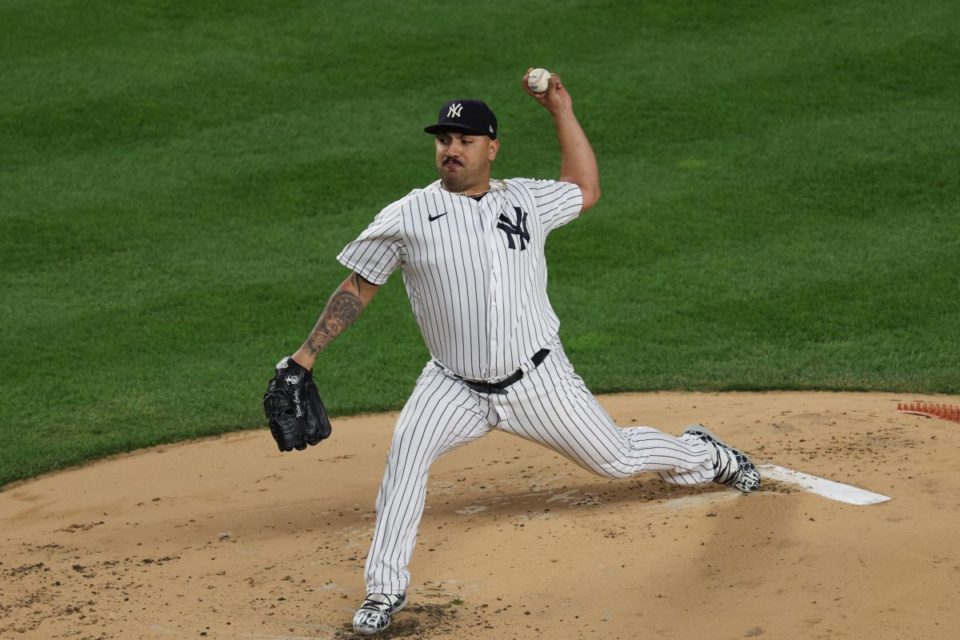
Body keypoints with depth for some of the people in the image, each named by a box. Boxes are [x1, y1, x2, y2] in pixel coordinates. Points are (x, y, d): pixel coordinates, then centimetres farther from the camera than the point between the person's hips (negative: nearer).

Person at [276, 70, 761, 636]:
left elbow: (586, 190, 19)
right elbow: (359, 287, 2)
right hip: (455, 387, -1)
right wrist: (308, 353, -5)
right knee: (406, 451, -26)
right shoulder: (407, 217, -5)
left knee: (616, 458, 9)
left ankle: (703, 453, 43)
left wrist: (563, 112, 12)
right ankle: (385, 588, -15)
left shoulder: (525, 200, 1)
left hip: (538, 380, 1)